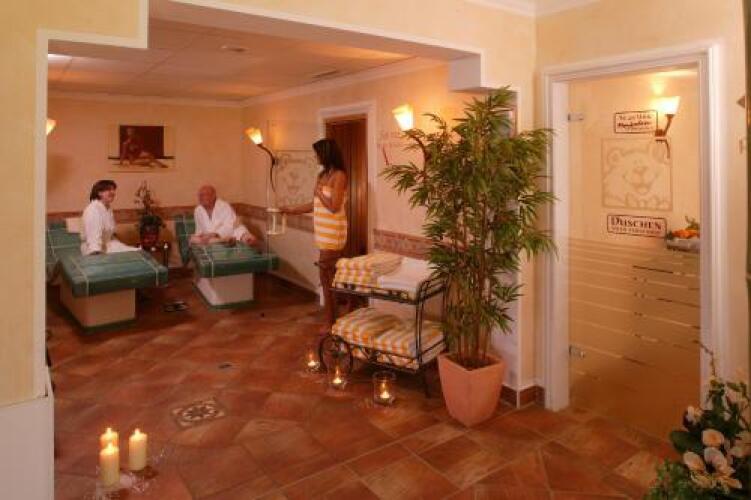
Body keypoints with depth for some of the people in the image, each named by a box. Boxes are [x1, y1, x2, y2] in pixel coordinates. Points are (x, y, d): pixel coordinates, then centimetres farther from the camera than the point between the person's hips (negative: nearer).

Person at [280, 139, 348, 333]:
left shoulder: (339, 175, -12)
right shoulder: (323, 174, 14)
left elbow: (334, 207, -19)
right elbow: (315, 205, 19)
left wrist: (319, 192, -7)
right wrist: (289, 209, 21)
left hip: (332, 232, -8)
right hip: (324, 231, 8)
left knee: (326, 276, -4)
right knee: (331, 275, 11)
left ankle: (330, 322, 7)